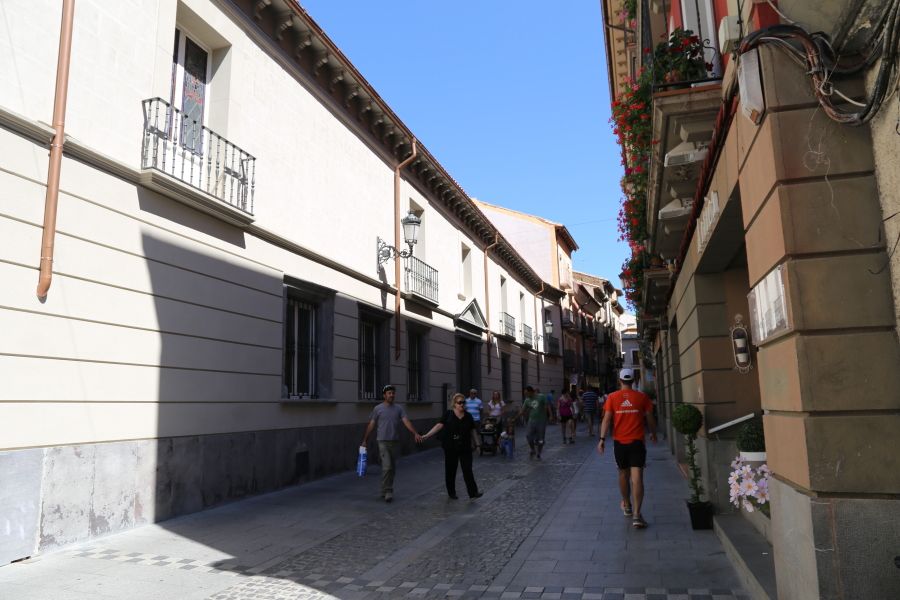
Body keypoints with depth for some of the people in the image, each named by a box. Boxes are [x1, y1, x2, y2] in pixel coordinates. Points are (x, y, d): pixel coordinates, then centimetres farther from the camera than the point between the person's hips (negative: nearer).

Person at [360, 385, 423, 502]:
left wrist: (415, 433, -18)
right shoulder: (378, 409, 0)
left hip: (395, 442, 4)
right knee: (387, 466, -13)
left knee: (392, 468, 11)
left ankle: (386, 490, 24)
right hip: (383, 442, -4)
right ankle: (387, 491, -6)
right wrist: (364, 440, 1)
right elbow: (371, 425, 3)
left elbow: (406, 422, -4)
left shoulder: (399, 409, 6)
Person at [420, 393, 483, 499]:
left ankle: (473, 493, 0)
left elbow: (473, 431, 12)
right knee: (450, 470, 8)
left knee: (468, 470, -2)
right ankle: (451, 493, 22)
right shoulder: (448, 414, -3)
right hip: (450, 448, -1)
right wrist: (426, 436, -16)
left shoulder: (468, 416, 5)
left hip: (465, 448, 1)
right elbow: (439, 426, -7)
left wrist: (477, 443, 9)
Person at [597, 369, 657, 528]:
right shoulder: (642, 396, -1)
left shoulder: (612, 397, -1)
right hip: (637, 442, -1)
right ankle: (636, 515, -13)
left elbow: (606, 419, -7)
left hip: (619, 442, 2)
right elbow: (650, 418, 5)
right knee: (637, 478, -5)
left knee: (623, 473, 20)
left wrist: (602, 439, -5)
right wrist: (653, 434, 22)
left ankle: (627, 505, 37)